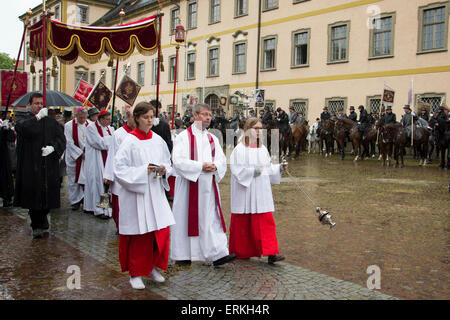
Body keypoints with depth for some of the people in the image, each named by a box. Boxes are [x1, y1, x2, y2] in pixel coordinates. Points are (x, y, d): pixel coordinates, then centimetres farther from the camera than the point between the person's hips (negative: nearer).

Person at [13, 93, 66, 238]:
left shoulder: (51, 122, 11)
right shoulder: (24, 119, 5)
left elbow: (61, 139, 3)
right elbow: (24, 128, -20)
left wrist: (52, 147, -16)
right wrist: (38, 117, -12)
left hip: (48, 166, 2)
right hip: (30, 166, -2)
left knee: (47, 195, 6)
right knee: (33, 195, -1)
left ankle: (42, 219, 33)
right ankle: (37, 226, 13)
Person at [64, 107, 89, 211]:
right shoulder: (69, 125, -5)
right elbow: (69, 143, -9)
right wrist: (81, 153, -13)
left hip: (87, 156, 2)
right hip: (74, 157, -2)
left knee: (86, 178, 2)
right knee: (74, 179, 3)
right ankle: (75, 201, 12)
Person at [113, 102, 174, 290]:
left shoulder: (158, 140, 7)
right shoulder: (129, 141, -7)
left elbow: (168, 163, 17)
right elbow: (119, 169, -11)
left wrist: (164, 169, -5)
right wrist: (143, 171, -19)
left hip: (156, 193, 5)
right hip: (136, 194, -5)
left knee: (162, 231, 3)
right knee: (139, 235, 2)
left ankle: (153, 267, 25)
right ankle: (136, 274, 19)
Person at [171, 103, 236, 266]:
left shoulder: (213, 138, 14)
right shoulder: (184, 136, -4)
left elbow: (222, 159, 10)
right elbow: (178, 161, -14)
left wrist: (215, 166, -12)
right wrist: (201, 166, -18)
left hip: (209, 184, 5)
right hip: (190, 184, -4)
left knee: (212, 219, 1)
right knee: (187, 218, 3)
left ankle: (218, 254, 0)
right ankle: (182, 254, 16)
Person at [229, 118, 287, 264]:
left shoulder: (263, 148, 11)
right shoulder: (240, 149, -7)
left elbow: (268, 168, 15)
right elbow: (236, 169, -13)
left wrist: (280, 167, -1)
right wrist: (252, 171, -23)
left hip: (261, 192, 5)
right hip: (244, 191, -4)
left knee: (266, 221, -2)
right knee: (243, 223, 7)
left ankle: (271, 253, -2)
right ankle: (242, 252, 23)